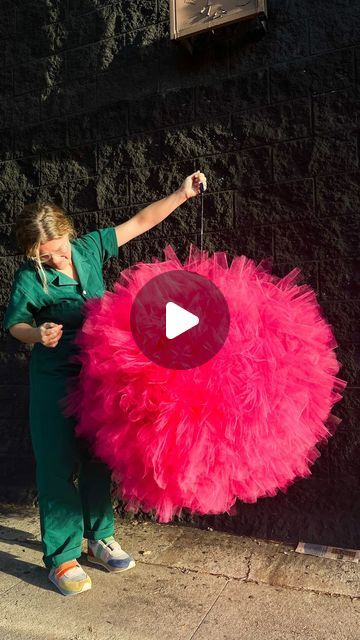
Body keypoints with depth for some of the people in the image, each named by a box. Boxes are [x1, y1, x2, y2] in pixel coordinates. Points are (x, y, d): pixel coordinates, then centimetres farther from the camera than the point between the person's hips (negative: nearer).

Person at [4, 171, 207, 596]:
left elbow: (140, 221, 2)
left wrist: (182, 194, -1)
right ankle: (61, 557, 21)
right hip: (54, 380, -3)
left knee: (97, 458, 15)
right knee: (58, 464, 2)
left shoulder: (90, 247, -3)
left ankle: (99, 537, 35)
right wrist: (37, 334, -22)